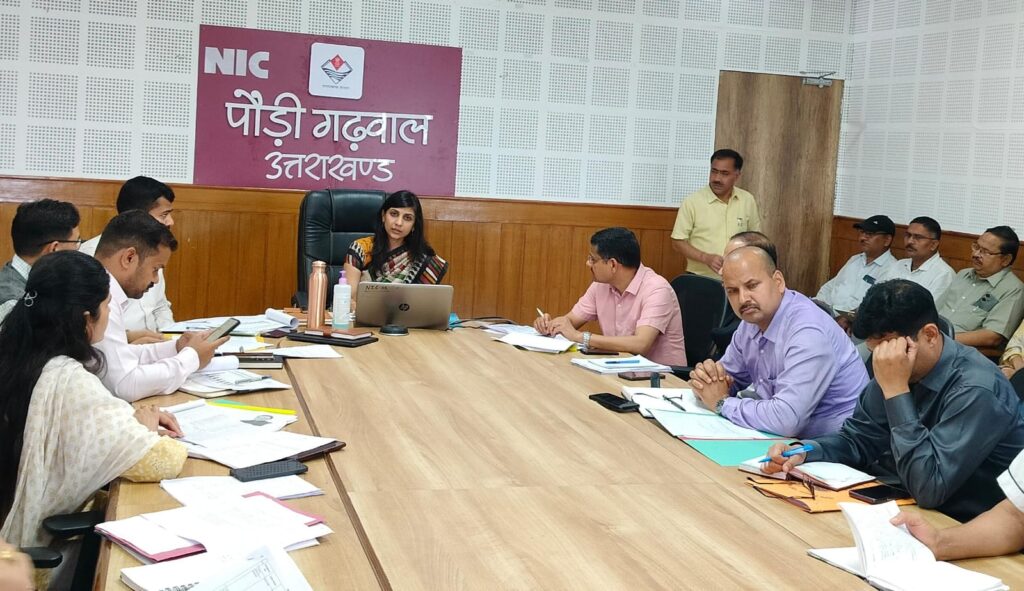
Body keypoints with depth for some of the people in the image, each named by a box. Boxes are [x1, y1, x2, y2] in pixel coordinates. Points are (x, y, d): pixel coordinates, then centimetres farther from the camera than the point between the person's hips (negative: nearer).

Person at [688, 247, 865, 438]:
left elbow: (785, 420, -32)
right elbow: (728, 378, 16)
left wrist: (722, 402, -18)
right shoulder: (753, 320, 2)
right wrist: (707, 380, -8)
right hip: (786, 439, 7)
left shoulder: (808, 333, -25)